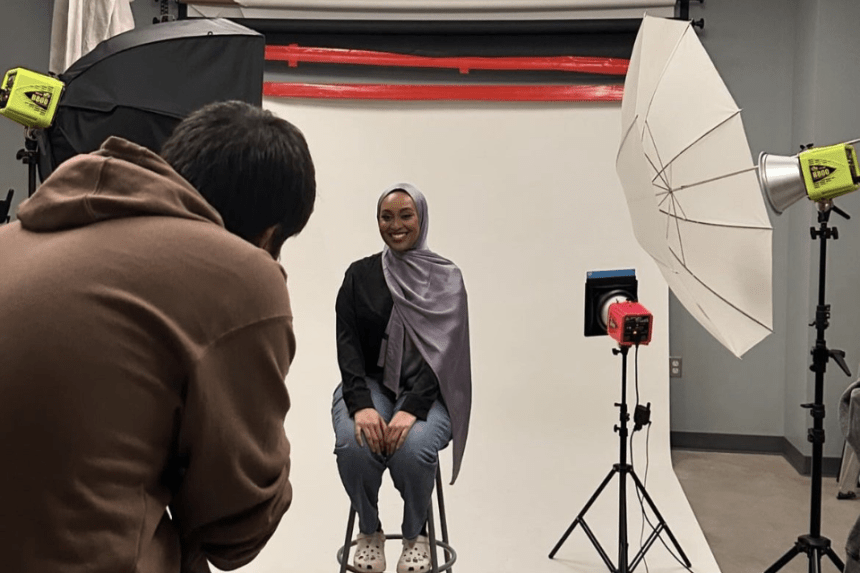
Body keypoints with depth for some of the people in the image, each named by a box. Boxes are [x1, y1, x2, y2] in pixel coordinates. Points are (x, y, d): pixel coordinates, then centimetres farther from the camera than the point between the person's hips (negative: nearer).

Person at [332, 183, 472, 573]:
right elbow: (347, 344, -4)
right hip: (369, 384, 2)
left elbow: (443, 351, -9)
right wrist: (361, 405, -21)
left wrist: (412, 409, -24)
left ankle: (416, 535, 0)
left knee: (413, 448, -33)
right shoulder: (359, 275, 5)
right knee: (353, 444, -31)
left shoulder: (446, 278, 0)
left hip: (426, 391, -1)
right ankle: (369, 532, 1)